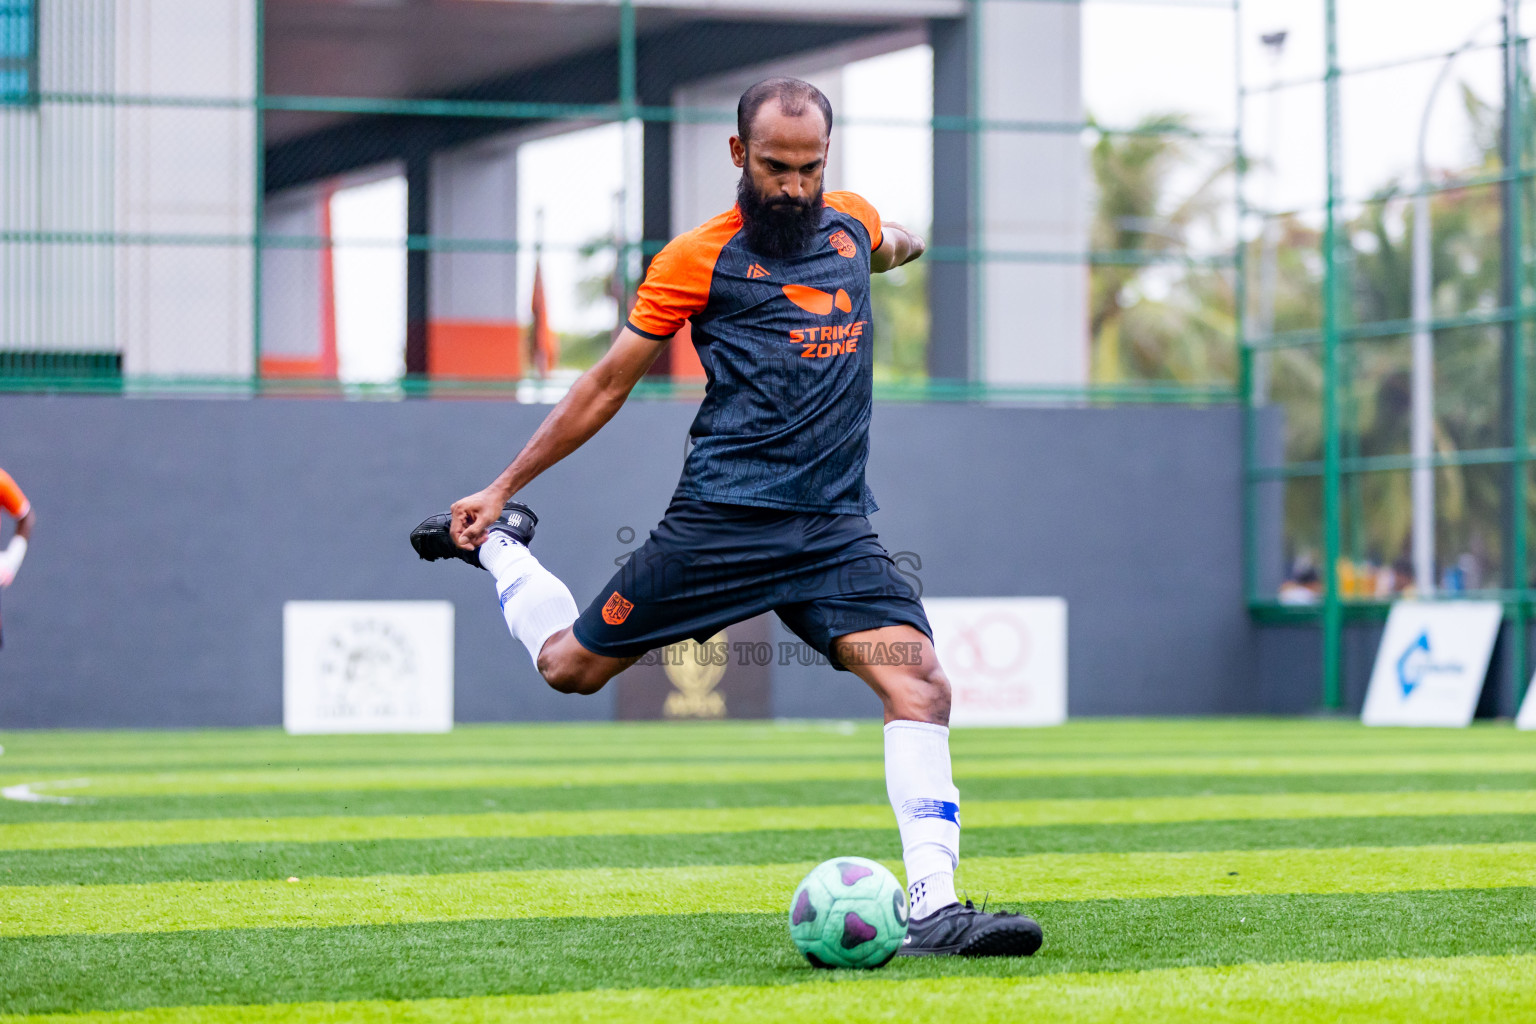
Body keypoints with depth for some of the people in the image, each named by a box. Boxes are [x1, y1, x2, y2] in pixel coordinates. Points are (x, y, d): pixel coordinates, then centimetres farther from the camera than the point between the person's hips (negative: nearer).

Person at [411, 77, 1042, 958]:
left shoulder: (852, 223, 11)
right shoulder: (700, 257, -1)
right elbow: (612, 381, 7)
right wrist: (502, 486, 9)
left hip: (837, 529, 3)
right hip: (722, 518, -3)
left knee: (921, 685, -18)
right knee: (569, 666, 6)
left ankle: (934, 910, -21)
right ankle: (498, 542, 36)